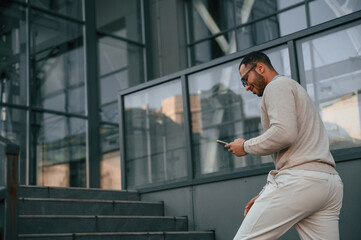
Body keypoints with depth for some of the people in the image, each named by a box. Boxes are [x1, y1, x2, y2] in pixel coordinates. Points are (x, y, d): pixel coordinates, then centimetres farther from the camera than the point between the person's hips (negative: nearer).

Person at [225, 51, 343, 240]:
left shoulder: (277, 85, 1)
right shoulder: (295, 88, 32)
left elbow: (285, 133, -18)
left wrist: (246, 146, -2)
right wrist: (264, 195, 26)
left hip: (299, 180, -10)